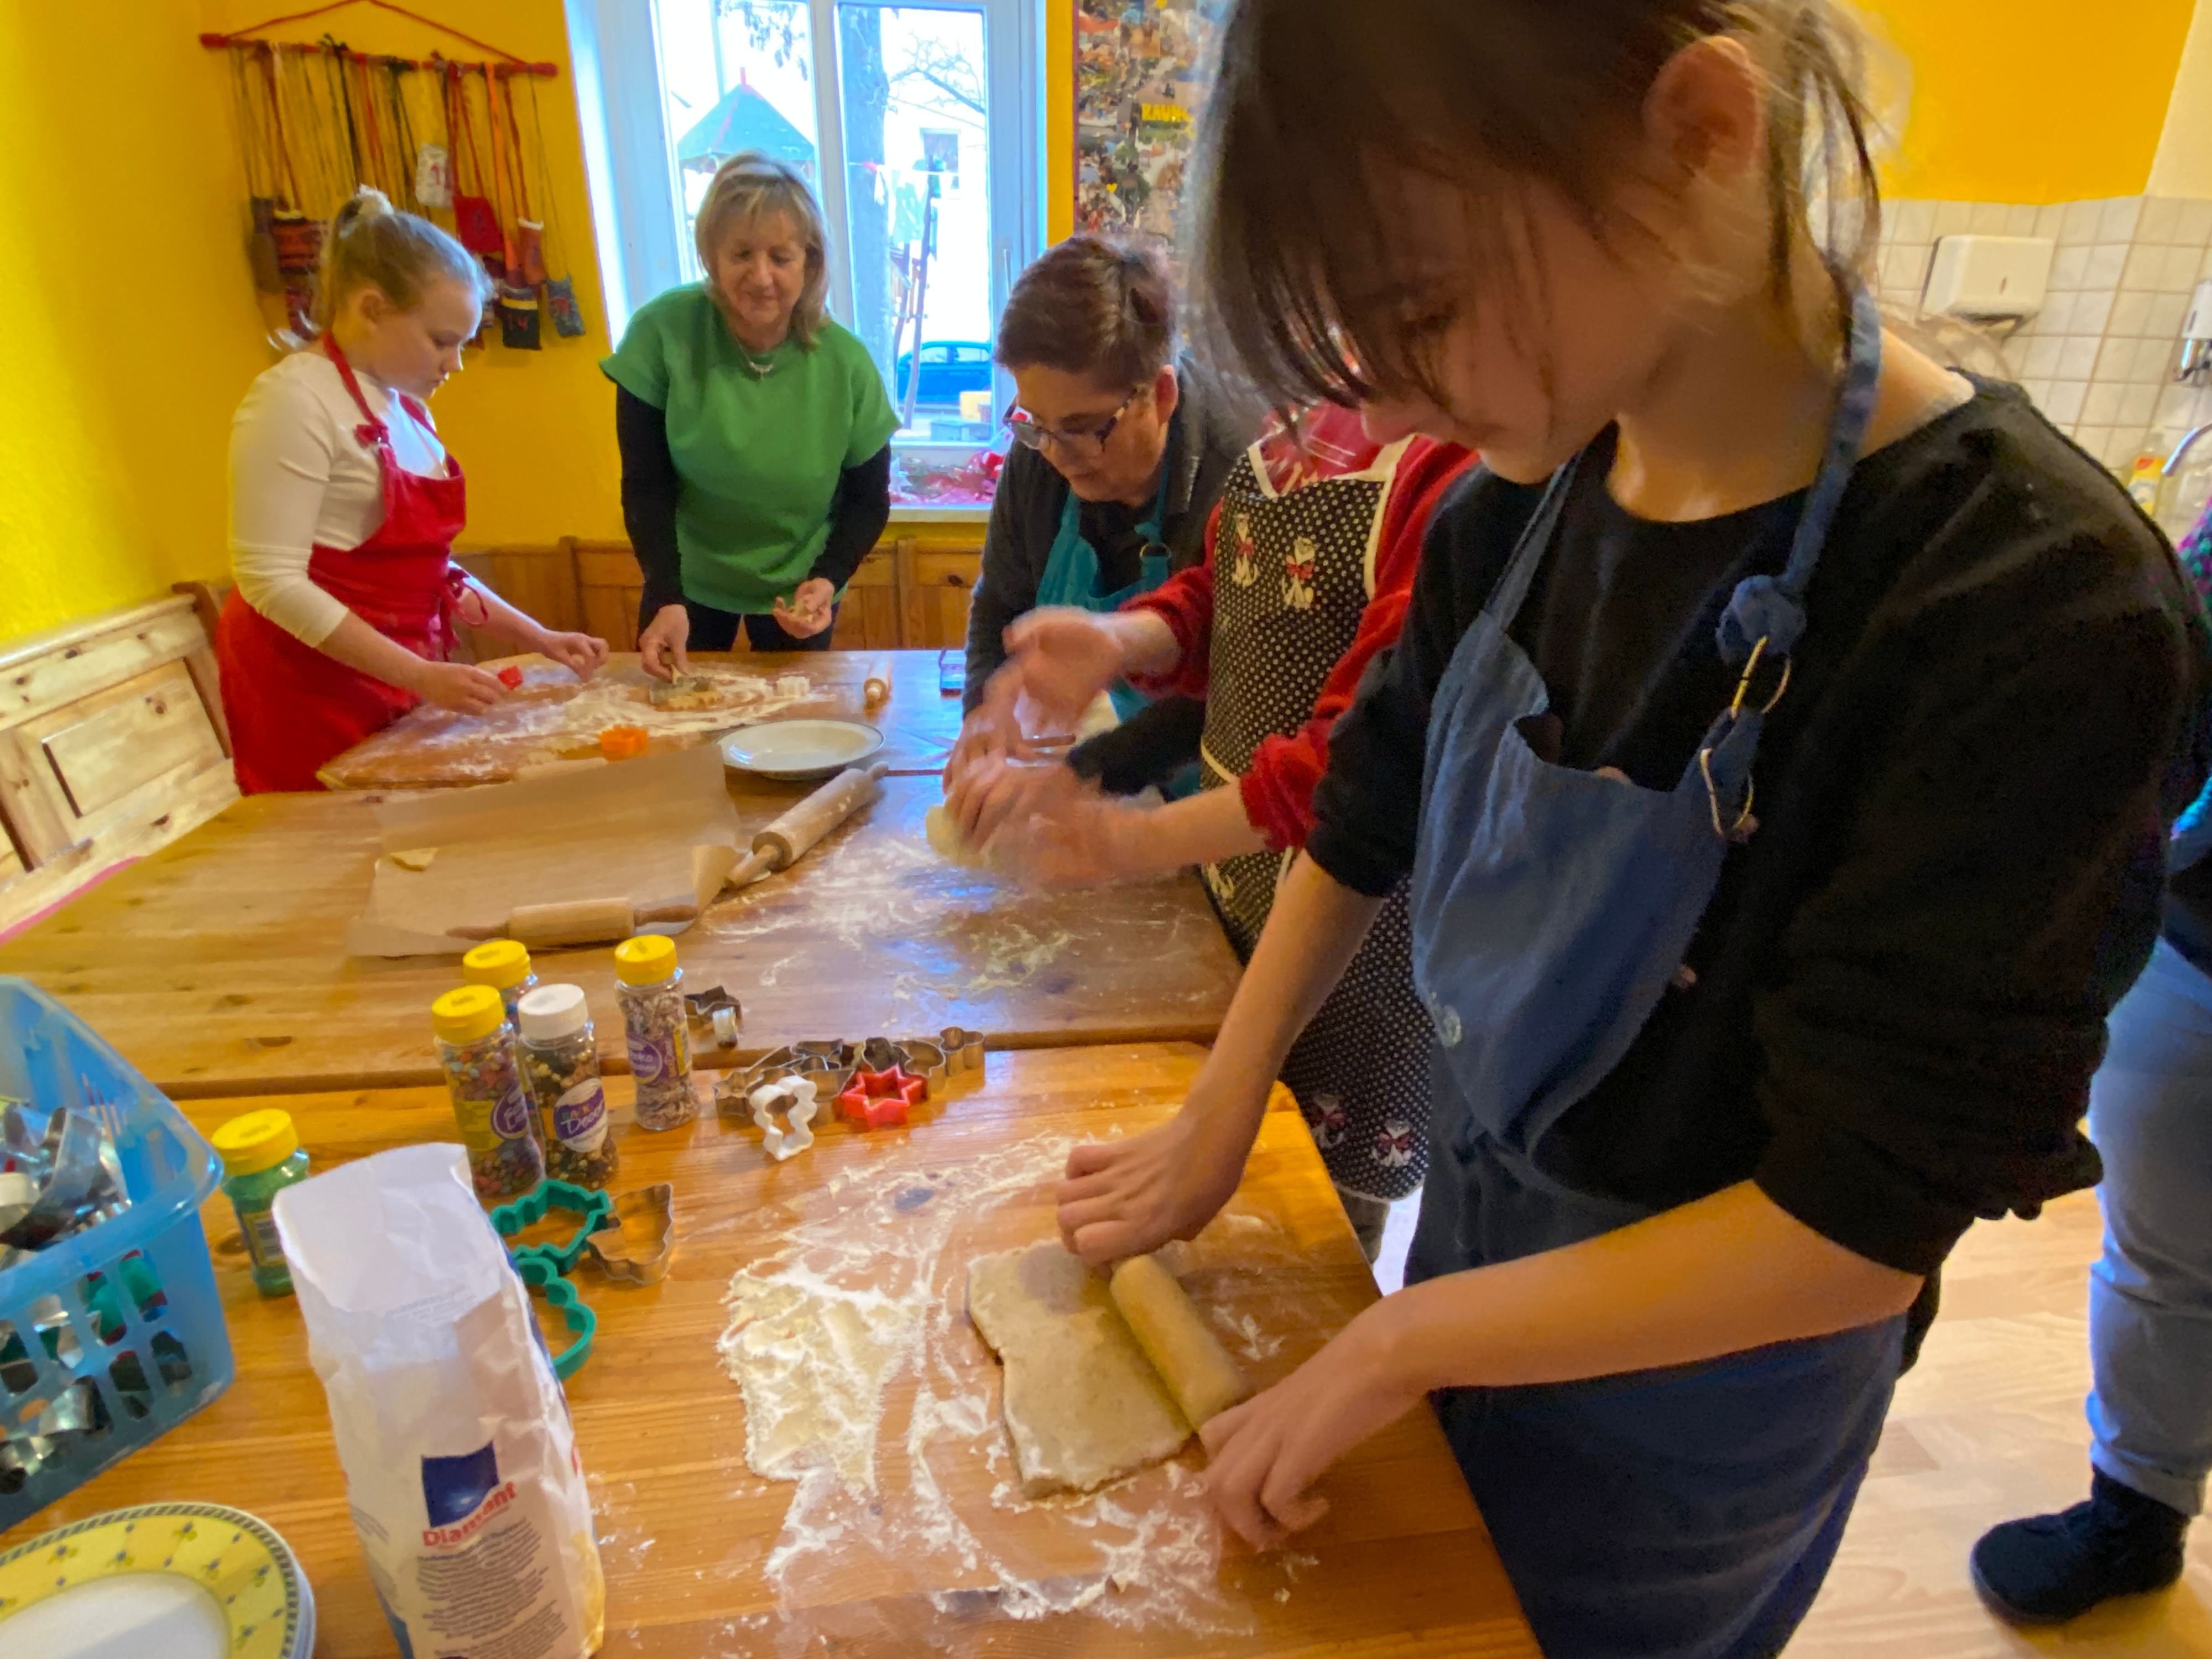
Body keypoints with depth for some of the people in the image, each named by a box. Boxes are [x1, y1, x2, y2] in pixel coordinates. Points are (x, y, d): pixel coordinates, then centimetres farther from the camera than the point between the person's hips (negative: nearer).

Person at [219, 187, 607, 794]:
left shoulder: (405, 407, 11)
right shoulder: (296, 400, -13)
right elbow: (272, 581, -19)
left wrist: (539, 639, 8)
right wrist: (421, 675, -22)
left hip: (394, 685, 7)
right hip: (313, 695, -7)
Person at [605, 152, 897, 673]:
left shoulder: (847, 363, -18)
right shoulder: (661, 333, -19)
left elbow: (869, 499, -7)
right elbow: (645, 487, -14)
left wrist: (828, 579, -24)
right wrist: (667, 597, -27)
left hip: (796, 590, 0)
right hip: (689, 582, 0)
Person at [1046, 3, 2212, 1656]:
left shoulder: (2036, 604, -30)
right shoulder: (1519, 495, -12)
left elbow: (1856, 1227, -26)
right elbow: (1368, 810, 0)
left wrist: (1395, 1343, -20)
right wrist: (1218, 1120, -1)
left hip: (1701, 1365, -4)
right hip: (1476, 1213, 5)